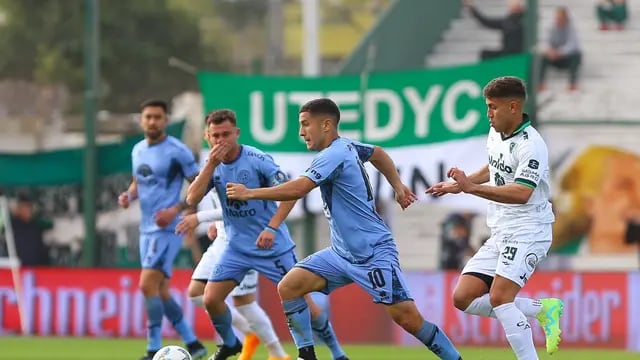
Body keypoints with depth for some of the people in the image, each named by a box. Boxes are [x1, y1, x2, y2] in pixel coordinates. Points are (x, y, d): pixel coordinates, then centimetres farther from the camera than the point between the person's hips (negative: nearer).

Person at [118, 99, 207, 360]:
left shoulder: (177, 151, -11)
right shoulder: (138, 150, 11)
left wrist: (176, 209, -20)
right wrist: (128, 195, 2)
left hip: (167, 229, -8)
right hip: (147, 229, 8)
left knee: (148, 285, -17)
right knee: (161, 292, 12)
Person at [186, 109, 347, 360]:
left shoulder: (258, 160, -17)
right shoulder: (213, 165, -1)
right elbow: (192, 199, -11)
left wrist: (271, 228, -32)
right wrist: (211, 164, -21)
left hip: (273, 246, -5)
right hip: (237, 247, 5)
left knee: (302, 301, -5)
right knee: (211, 299, -5)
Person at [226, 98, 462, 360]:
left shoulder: (335, 155, -19)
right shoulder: (346, 146, 9)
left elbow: (297, 189, -29)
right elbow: (377, 153, 30)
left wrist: (249, 193, -21)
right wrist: (397, 185, 29)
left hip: (374, 253, -10)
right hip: (342, 253, 10)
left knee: (407, 317, -14)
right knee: (288, 287, -4)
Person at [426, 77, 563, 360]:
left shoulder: (530, 145, -18)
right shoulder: (496, 134, 9)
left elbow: (521, 193, -30)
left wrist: (471, 188, -35)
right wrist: (458, 185, 22)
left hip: (528, 232, -9)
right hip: (500, 235, 9)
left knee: (499, 297, -24)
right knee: (463, 298, 1)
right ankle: (542, 309, 7)